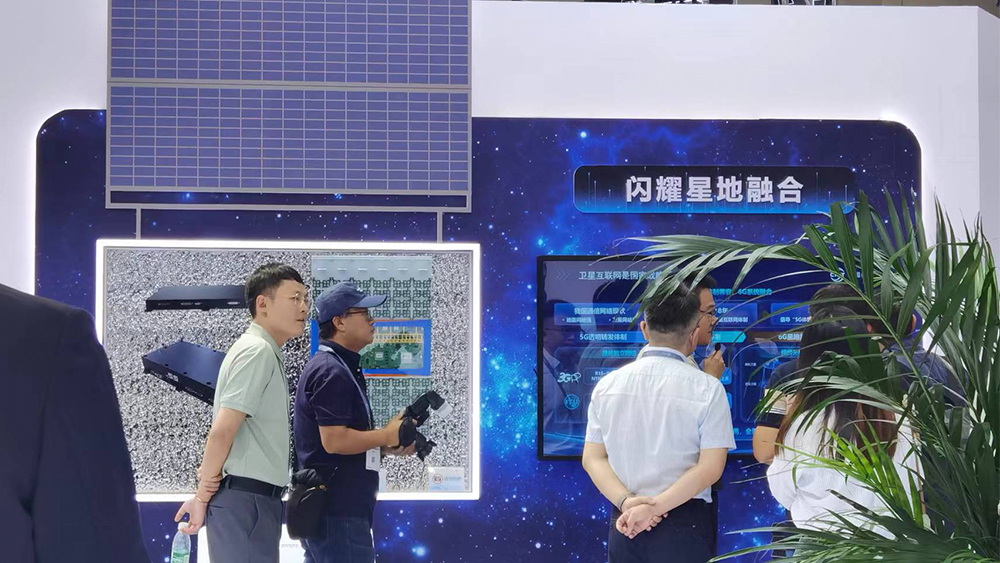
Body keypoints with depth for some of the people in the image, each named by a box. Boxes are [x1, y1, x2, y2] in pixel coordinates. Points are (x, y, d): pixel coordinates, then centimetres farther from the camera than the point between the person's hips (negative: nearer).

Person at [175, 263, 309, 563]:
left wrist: (206, 491, 13)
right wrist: (203, 497, -9)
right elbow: (222, 431, -17)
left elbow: (225, 432, 19)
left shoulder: (266, 353, 20)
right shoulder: (257, 351, -11)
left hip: (255, 499, 10)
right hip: (245, 500, -10)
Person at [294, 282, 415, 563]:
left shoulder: (339, 367, 19)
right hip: (338, 511, -11)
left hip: (334, 508, 11)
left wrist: (387, 446, 8)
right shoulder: (331, 372, -15)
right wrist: (386, 436, -11)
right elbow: (334, 440, -23)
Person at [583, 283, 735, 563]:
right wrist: (654, 507, -14)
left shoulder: (607, 385, 3)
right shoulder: (707, 388, -8)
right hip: (684, 526, -3)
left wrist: (626, 501, -10)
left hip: (624, 525, 3)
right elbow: (710, 467, -13)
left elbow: (593, 458, 0)